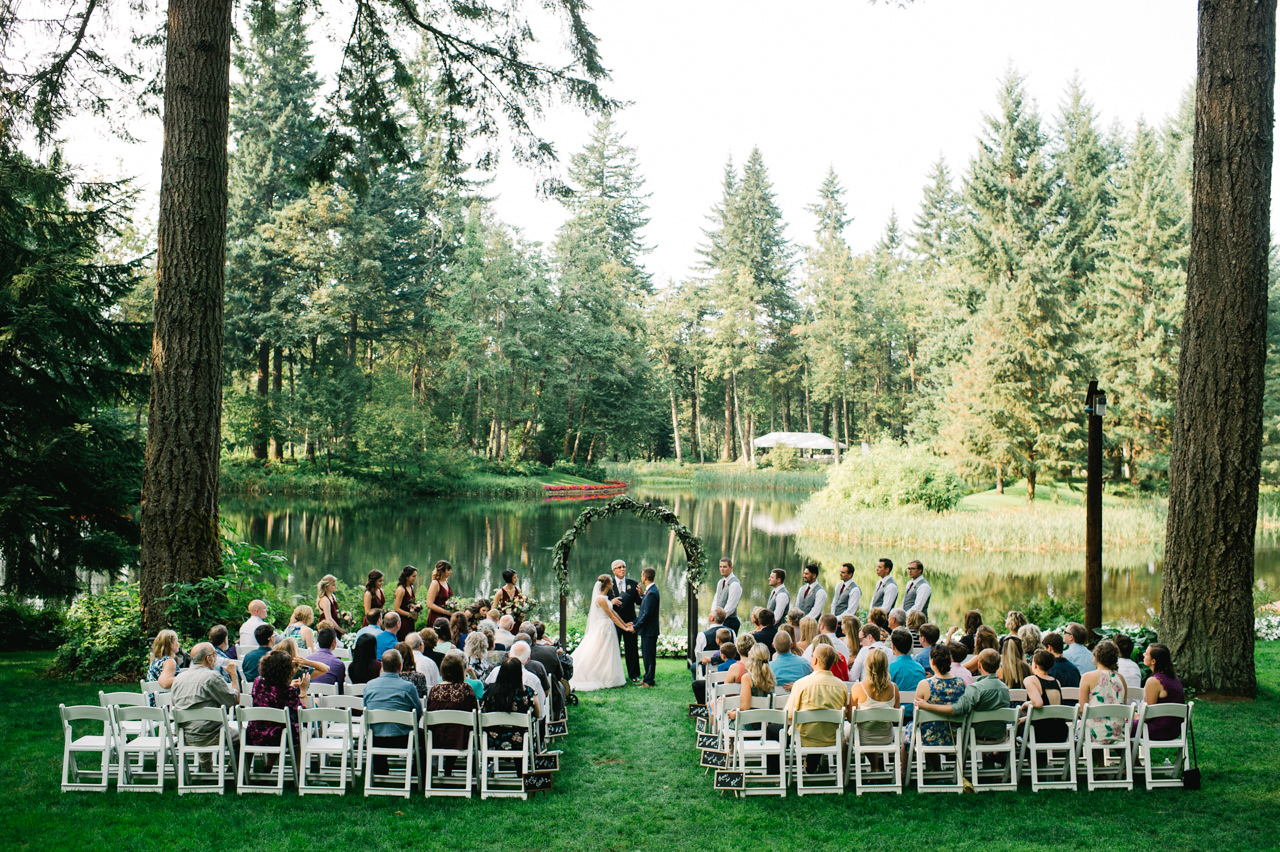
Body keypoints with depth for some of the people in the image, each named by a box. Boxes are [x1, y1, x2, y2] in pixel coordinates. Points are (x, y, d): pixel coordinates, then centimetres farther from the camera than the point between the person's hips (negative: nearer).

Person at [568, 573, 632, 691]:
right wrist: (624, 628, -10)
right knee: (602, 655, -2)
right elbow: (611, 616, -16)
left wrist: (625, 624, 19)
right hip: (604, 628, -10)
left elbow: (613, 612, 16)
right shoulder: (601, 599, -19)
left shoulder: (603, 597, 10)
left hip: (606, 628, 10)